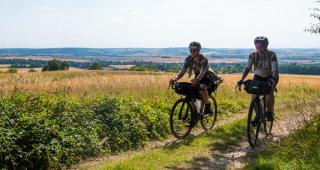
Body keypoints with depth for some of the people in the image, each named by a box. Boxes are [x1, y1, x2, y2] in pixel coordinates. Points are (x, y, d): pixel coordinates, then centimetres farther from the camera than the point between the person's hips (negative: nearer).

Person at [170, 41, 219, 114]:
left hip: (209, 77, -6)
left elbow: (202, 73, -44)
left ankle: (207, 107, -17)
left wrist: (196, 80, -64)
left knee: (202, 87, -34)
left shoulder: (203, 59, -30)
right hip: (198, 77, 6)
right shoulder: (188, 59, -15)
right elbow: (183, 71, -19)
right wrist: (175, 79, -38)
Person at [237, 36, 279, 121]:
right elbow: (247, 68, -27)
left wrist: (273, 80, -52)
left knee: (269, 92, -26)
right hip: (258, 76, 3)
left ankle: (270, 112, -2)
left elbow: (275, 70, -34)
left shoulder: (272, 55, -27)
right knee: (254, 94, -13)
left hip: (270, 76, -2)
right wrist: (242, 79, -42)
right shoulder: (253, 55, -20)